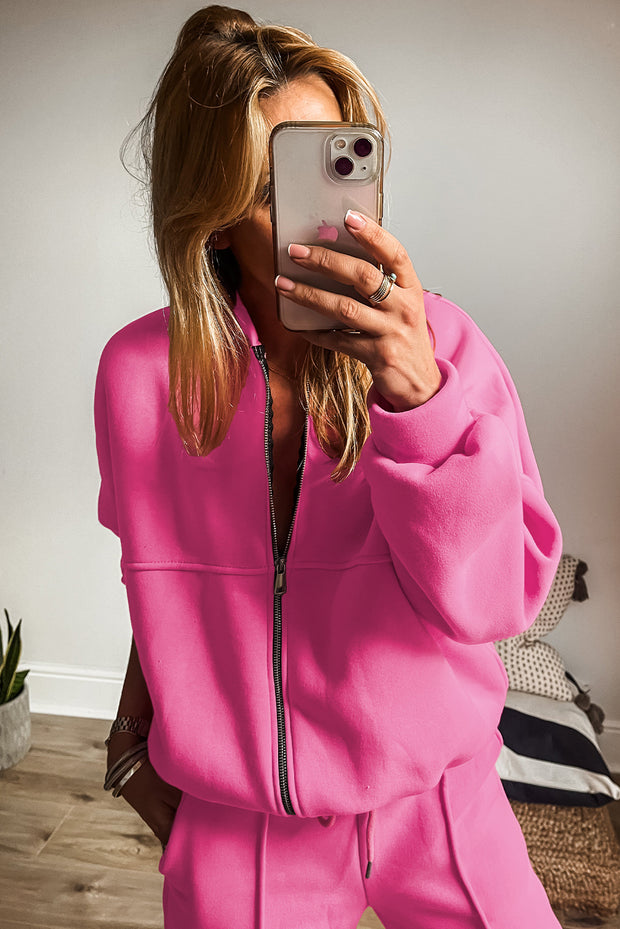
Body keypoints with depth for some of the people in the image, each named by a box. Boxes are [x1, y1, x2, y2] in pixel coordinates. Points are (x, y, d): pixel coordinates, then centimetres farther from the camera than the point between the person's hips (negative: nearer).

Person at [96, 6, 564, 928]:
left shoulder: (440, 340, -14)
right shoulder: (140, 371, -12)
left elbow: (496, 599, -20)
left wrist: (420, 396, -33)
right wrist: (136, 725, 14)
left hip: (433, 803, 0)